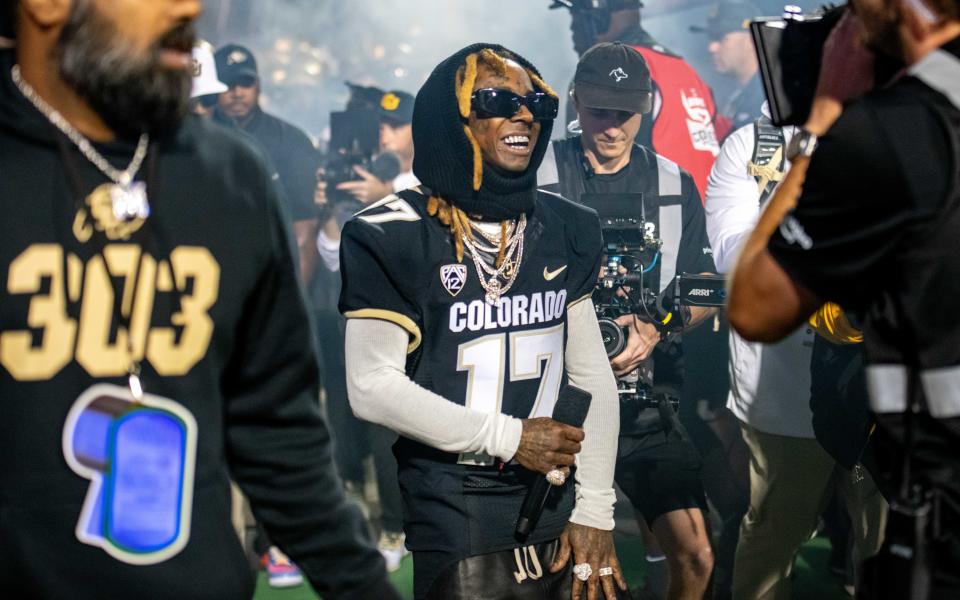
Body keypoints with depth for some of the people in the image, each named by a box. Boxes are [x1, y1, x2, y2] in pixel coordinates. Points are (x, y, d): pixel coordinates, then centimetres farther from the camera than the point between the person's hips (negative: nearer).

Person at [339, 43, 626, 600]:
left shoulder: (564, 229, 6)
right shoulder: (395, 236, -10)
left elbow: (591, 375, 8)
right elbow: (373, 386, -13)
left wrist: (594, 510, 2)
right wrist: (508, 437, -14)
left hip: (559, 521, 5)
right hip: (455, 525, -5)